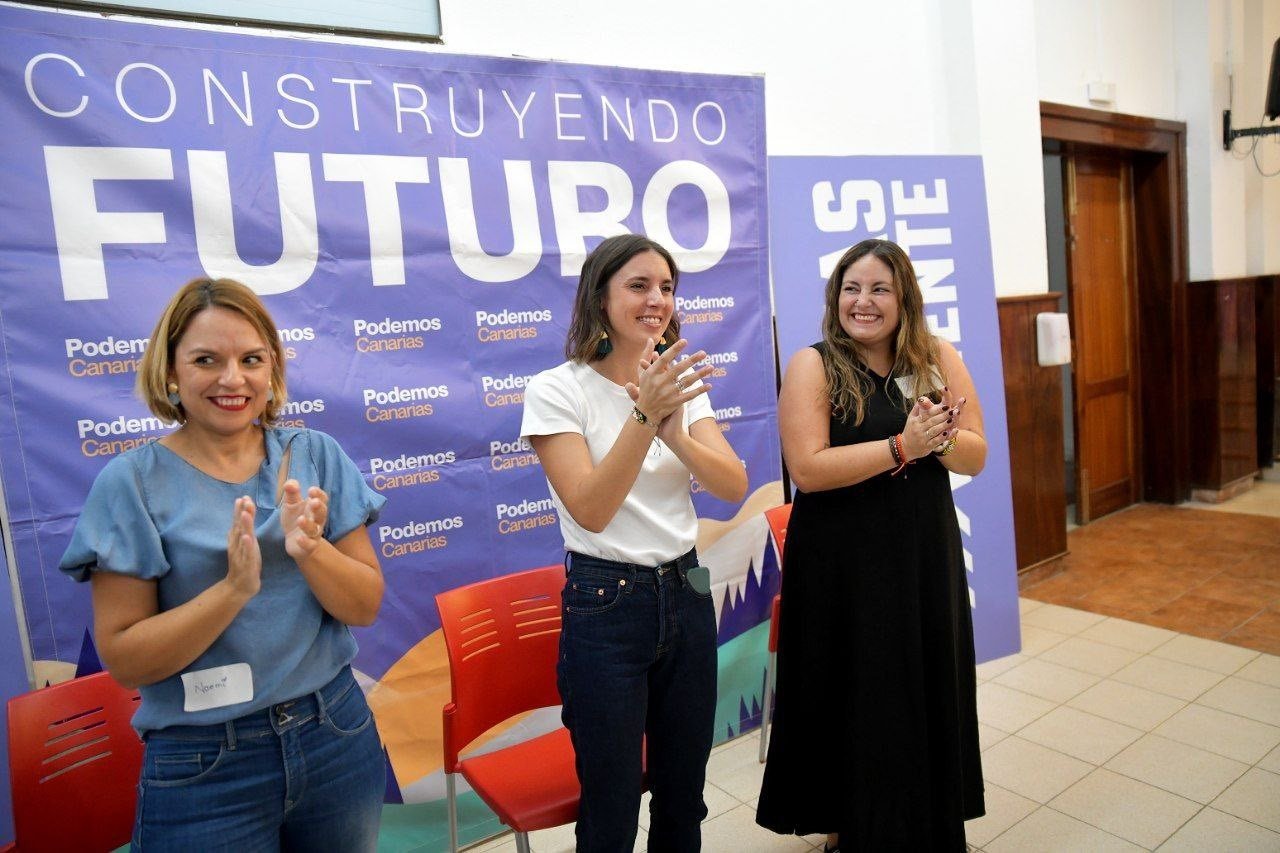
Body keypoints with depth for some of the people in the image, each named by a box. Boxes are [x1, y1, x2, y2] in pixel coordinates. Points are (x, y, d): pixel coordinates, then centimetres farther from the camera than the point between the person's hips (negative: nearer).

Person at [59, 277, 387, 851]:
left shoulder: (316, 455, -4)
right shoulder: (131, 482, -9)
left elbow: (365, 606, -4)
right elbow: (124, 661, -10)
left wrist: (308, 548, -23)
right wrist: (234, 587, -25)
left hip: (336, 735, 3)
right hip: (204, 766, -2)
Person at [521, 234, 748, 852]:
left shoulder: (680, 382, 4)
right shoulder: (556, 390, -11)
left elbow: (734, 486, -7)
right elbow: (591, 511, -20)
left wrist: (673, 432, -25)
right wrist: (644, 416, -30)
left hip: (686, 596, 5)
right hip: (606, 608, -5)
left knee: (684, 799, 20)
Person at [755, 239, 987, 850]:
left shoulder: (939, 360, 4)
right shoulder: (812, 366, -8)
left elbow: (975, 457, 2)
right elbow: (808, 469, -19)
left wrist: (939, 437, -19)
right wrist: (902, 445, -20)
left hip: (924, 556, 4)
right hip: (841, 566, -3)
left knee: (927, 694, 14)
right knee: (853, 701, 10)